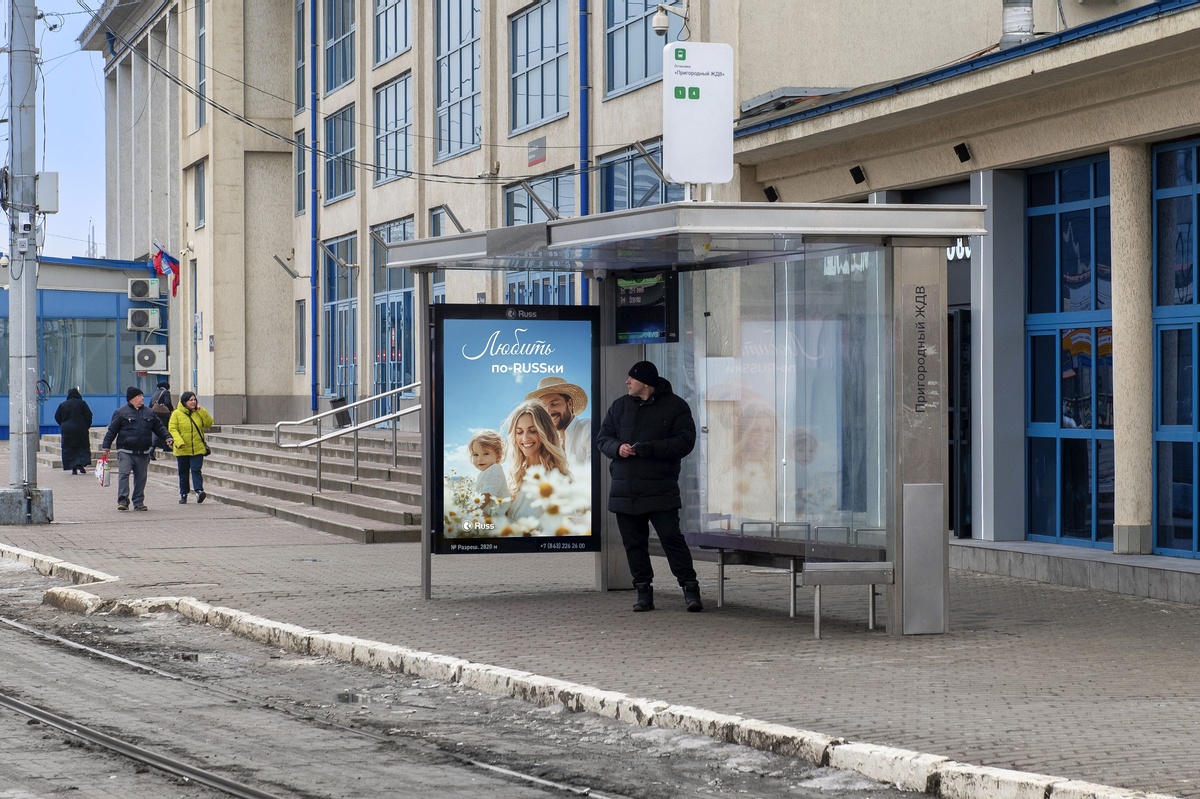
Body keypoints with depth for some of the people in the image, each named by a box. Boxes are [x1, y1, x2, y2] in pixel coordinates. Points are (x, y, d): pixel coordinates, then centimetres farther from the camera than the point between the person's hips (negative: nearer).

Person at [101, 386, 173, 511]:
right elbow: (112, 430, 0)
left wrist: (167, 437, 3)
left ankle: (139, 502, 13)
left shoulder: (149, 413, 13)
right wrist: (106, 447, -4)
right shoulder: (121, 413, -1)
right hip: (125, 452, -4)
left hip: (143, 453, 4)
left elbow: (159, 427, 19)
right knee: (124, 474, -13)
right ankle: (123, 500, -13)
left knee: (141, 477, 6)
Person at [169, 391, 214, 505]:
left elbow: (209, 423, -2)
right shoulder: (176, 414, -5)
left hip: (198, 449, 1)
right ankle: (183, 495, 18)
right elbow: (172, 429, -10)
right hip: (182, 450, -1)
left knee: (196, 470, -12)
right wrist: (179, 442, -24)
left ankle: (199, 491, -22)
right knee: (183, 473, 9)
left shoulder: (199, 413, 5)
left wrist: (201, 411, -10)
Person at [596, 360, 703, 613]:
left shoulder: (675, 407, 0)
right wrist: (617, 448, -9)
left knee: (671, 537, -10)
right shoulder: (620, 406, 14)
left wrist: (647, 449, -18)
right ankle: (644, 592, 12)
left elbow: (685, 441, -9)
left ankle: (690, 588, -6)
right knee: (634, 543, 5)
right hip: (624, 491, 5)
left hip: (660, 490, -5)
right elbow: (603, 438, 15)